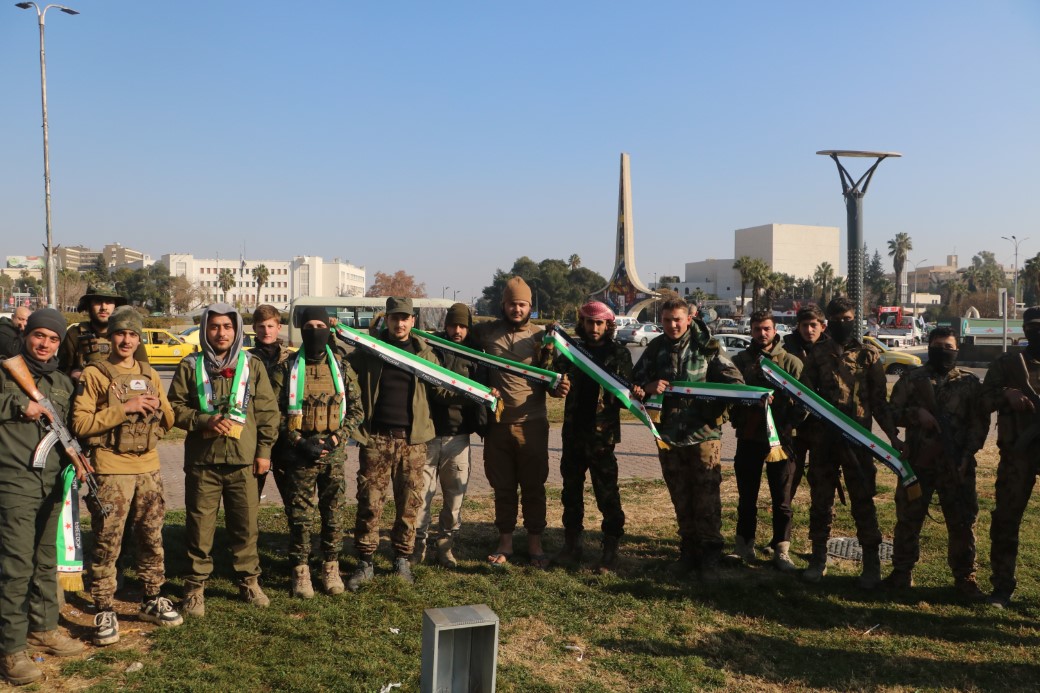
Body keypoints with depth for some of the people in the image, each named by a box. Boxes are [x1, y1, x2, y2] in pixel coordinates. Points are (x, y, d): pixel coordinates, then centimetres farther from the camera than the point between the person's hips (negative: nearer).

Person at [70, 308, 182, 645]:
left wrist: (158, 406, -6)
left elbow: (168, 422, 15)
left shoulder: (149, 374, 12)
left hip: (149, 468, 5)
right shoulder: (94, 374, -3)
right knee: (107, 544, -1)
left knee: (152, 538, 13)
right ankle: (104, 612, 10)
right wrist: (124, 408, -19)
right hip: (111, 471, -5)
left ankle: (152, 600, 26)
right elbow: (80, 423, -12)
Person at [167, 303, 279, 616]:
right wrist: (204, 421, -13)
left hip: (243, 461, 1)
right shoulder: (190, 366, 3)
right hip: (202, 461, 0)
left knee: (246, 524, 8)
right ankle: (195, 587, 19)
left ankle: (249, 581, 24)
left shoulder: (253, 366, 5)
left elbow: (268, 411, 7)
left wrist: (264, 450, 3)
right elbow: (175, 407, 3)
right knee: (199, 526, 5)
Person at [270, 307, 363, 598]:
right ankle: (300, 571, 17)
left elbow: (356, 410, 5)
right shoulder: (287, 368, 0)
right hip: (298, 456, -1)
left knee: (333, 515, 7)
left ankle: (331, 568, 22)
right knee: (299, 516, 4)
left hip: (334, 455, 2)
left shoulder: (342, 367, 5)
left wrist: (335, 438, -9)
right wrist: (299, 442, -12)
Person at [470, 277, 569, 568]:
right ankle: (505, 541, 26)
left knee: (533, 486, 7)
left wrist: (557, 388, -20)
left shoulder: (540, 336, 1)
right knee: (502, 486, 12)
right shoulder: (486, 331, 2)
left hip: (532, 423, -1)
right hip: (497, 422, 1)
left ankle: (535, 542, 22)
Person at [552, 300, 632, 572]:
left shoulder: (619, 352, 0)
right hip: (573, 432, 4)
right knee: (571, 490, 13)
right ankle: (572, 542, 26)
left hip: (602, 434, -4)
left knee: (607, 493, -1)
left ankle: (610, 549, 10)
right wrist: (550, 352, -17)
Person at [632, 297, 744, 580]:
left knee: (707, 496, -2)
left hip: (703, 432, -3)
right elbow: (636, 379, 7)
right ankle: (688, 551, 26)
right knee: (680, 497, 13)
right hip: (669, 433, 4)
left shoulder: (706, 346, -2)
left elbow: (733, 378, -4)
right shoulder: (655, 348, 7)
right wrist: (649, 387, -16)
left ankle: (710, 556, 9)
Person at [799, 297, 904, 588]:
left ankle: (871, 563, 12)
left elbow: (879, 400, 4)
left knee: (863, 499, 1)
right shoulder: (818, 352, 8)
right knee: (820, 498, 9)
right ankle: (818, 557, 21)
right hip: (823, 437, 2)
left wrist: (892, 435, -2)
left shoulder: (869, 355, 4)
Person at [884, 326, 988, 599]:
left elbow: (979, 422, 5)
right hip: (917, 462, 0)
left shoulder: (970, 382, 7)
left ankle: (964, 576, 19)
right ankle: (902, 571, 20)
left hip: (957, 465, 0)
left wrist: (967, 454, -7)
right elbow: (893, 412, 4)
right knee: (908, 518, 7)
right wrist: (916, 414, -15)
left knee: (963, 521, 4)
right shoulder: (911, 379, 6)